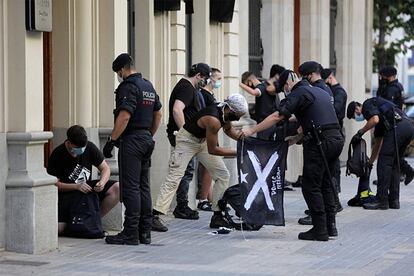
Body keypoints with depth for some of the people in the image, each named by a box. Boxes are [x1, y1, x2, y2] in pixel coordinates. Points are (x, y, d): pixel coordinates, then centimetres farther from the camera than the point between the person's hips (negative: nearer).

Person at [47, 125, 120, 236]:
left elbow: (105, 168, 1)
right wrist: (76, 186, -27)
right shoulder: (58, 155, -15)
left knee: (116, 188, -21)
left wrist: (102, 182, -21)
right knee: (58, 229, -27)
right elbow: (54, 183, -14)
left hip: (87, 187, 4)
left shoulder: (90, 147, -5)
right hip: (67, 193, -4)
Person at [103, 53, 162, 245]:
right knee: (144, 187, 11)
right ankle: (145, 232, 13)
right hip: (146, 140, 9)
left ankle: (131, 233, -6)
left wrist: (111, 140, -18)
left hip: (131, 141, -9)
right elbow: (158, 114, 21)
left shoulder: (128, 87, -13)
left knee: (130, 188, -7)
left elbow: (124, 116, -21)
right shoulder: (148, 86, 15)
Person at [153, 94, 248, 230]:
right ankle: (156, 216, -20)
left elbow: (229, 130, 13)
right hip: (187, 139, -9)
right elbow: (212, 150, -27)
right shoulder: (213, 120, -35)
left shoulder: (226, 111, -11)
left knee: (223, 175, 5)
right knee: (174, 178, -16)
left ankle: (217, 216, 9)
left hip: (203, 140, 9)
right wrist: (236, 153, -25)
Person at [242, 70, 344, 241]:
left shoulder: (299, 93, -4)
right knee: (325, 184, 18)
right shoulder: (319, 91, 23)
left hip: (321, 142, -9)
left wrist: (252, 131, -7)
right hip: (336, 138, 9)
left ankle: (320, 230, -2)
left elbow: (277, 117, -10)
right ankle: (330, 226, 19)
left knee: (311, 187, -2)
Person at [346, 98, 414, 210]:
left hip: (397, 127, -9)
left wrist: (360, 132, 1)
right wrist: (370, 162, 41)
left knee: (384, 163, -3)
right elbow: (378, 143, 38)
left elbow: (375, 120, -12)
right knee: (394, 165, 17)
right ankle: (394, 200, 16)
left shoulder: (367, 105, 10)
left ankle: (381, 200, -2)